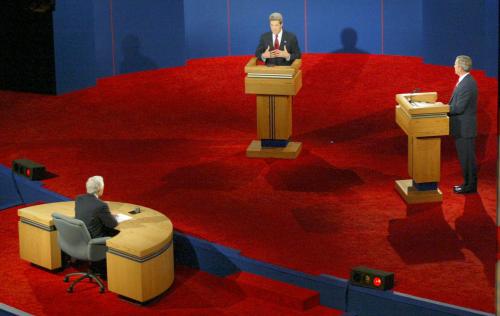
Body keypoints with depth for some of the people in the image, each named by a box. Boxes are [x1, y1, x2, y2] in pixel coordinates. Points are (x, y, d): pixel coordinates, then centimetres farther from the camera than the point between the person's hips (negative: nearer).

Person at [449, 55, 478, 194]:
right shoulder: (465, 81, 11)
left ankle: (470, 186, 7)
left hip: (464, 128, -10)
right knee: (464, 156, 17)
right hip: (462, 127, 10)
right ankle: (468, 183, 25)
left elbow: (459, 108, -24)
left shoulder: (467, 84, -22)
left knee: (467, 157, -1)